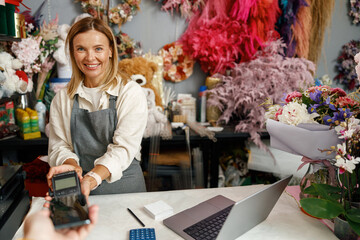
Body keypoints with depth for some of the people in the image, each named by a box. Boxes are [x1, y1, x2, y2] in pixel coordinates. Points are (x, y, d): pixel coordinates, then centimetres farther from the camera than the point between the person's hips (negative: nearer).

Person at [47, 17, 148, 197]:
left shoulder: (131, 93, -5)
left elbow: (124, 148, -12)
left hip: (123, 187, -2)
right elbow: (59, 145, 5)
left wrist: (93, 178, -28)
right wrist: (71, 165, -17)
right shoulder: (62, 99, 7)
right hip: (77, 189, 3)